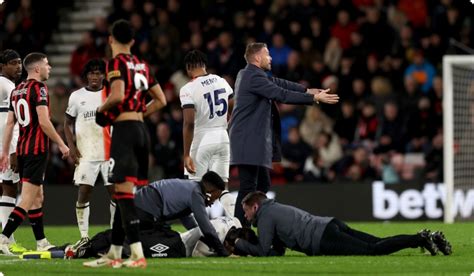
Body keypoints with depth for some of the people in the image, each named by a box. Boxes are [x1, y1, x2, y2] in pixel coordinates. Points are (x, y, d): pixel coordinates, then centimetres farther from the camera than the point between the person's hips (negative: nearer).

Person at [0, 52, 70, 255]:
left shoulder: (17, 90, 13)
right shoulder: (38, 88, -11)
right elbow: (44, 122, -18)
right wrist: (61, 144, -10)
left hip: (22, 148, 9)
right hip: (37, 149, -9)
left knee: (37, 197, 16)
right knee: (28, 199, -10)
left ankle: (41, 242, 20)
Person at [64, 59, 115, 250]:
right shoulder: (77, 96, 7)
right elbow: (68, 123, 12)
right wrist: (71, 147, -1)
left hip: (110, 153, 0)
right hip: (86, 154, 0)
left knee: (115, 192, -1)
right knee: (83, 193, -5)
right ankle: (84, 237, 1)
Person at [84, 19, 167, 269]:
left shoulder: (116, 63, -7)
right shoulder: (142, 65, 16)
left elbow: (118, 96, -21)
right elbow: (161, 100, 20)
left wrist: (102, 110, -3)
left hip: (124, 129, -8)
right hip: (141, 129, 8)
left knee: (124, 192, -11)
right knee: (122, 193, 14)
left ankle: (138, 255, -20)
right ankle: (114, 254, 19)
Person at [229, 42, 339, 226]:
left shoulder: (250, 75, 16)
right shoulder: (254, 78, -15)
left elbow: (278, 84, 18)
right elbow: (282, 94, -18)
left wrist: (306, 90, 11)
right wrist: (314, 98, -14)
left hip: (253, 140, 11)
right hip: (249, 140, -11)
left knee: (263, 184, 15)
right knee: (248, 187, -11)